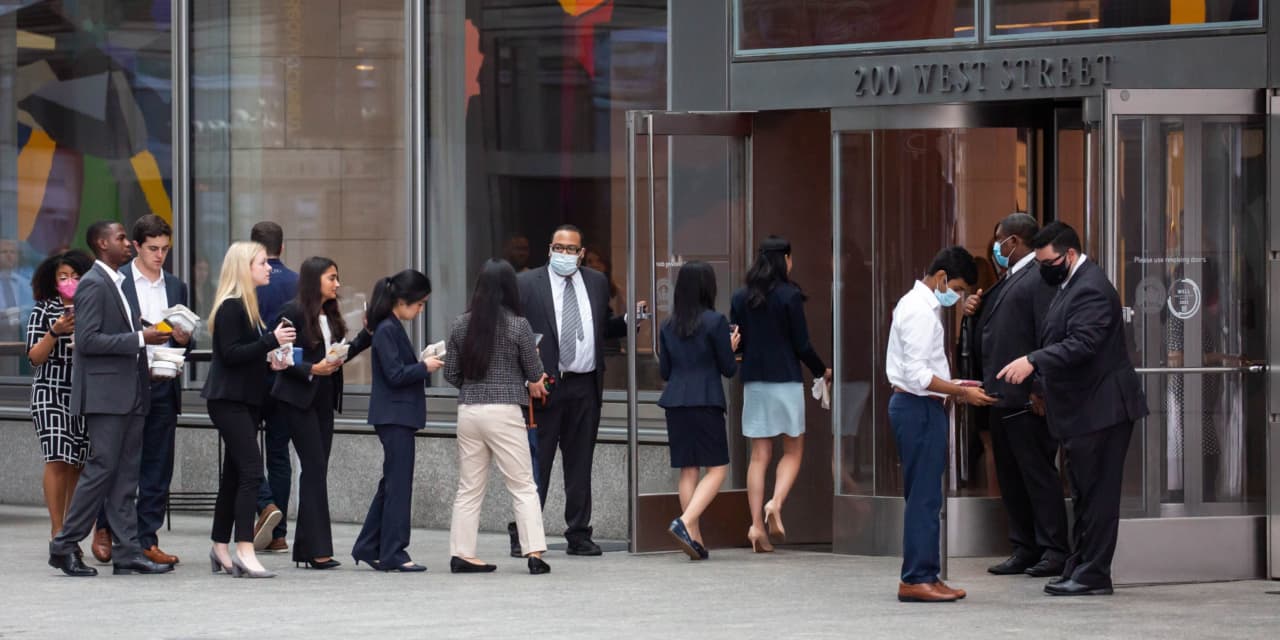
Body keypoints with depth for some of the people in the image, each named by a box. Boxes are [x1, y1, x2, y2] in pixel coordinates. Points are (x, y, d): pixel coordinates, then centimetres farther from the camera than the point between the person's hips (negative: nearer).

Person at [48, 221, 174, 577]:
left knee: (126, 475, 6)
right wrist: (140, 339, -19)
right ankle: (64, 546, 0)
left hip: (129, 394, 9)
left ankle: (127, 553, 6)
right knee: (101, 469, -8)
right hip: (105, 394, -9)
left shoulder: (117, 283, 18)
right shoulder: (93, 284, -11)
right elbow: (87, 340, -20)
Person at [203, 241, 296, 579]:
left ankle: (220, 548, 19)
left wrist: (270, 359, 7)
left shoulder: (248, 306, 17)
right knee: (251, 471, -16)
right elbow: (230, 354, -21)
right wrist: (271, 341, -22)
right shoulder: (231, 307, -13)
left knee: (235, 474, 12)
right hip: (229, 399, -10)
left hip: (247, 399, 10)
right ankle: (244, 551, -19)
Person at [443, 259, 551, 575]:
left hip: (468, 410, 4)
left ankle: (462, 554, 10)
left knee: (469, 487, 11)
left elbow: (451, 374, 8)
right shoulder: (518, 325, -7)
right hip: (505, 411, -4)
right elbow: (535, 374, -1)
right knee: (523, 487, 2)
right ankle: (534, 553, -3)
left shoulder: (461, 325, 4)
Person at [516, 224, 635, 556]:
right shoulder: (528, 283, 1)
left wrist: (628, 320, 0)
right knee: (536, 463, -3)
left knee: (580, 464, 9)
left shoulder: (596, 282, 13)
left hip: (585, 387, 4)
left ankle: (579, 534, 14)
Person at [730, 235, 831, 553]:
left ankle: (756, 524, -2)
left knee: (759, 455, 6)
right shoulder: (790, 296, -9)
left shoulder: (740, 298, 4)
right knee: (793, 450, 8)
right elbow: (802, 345, -7)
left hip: (753, 381, 4)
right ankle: (776, 503, -15)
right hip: (786, 380, -4)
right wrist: (822, 371, 8)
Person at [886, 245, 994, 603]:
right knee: (924, 497, -9)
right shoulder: (920, 311, -15)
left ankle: (924, 575, 16)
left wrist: (954, 388, 16)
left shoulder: (918, 305, 17)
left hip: (916, 405, 11)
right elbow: (917, 374, -22)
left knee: (923, 496, 12)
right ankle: (917, 579, -8)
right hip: (919, 408, -11)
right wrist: (960, 393, -20)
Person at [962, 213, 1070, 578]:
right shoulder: (1007, 280, 20)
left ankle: (1054, 551, -2)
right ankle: (1024, 549, 17)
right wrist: (975, 311, 6)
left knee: (1038, 473, -6)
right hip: (1001, 397, 10)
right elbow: (989, 332, 26)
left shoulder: (1039, 278, -11)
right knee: (1010, 476, 11)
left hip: (1026, 398, -10)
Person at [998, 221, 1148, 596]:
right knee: (1085, 493, 14)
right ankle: (1080, 568, 19)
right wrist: (1042, 383, 19)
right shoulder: (1071, 284, 16)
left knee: (1096, 492, -7)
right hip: (1084, 409, 11)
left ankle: (1093, 575, -5)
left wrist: (1033, 362, -35)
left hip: (1102, 407, -11)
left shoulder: (1090, 290, -18)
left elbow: (1081, 344, -29)